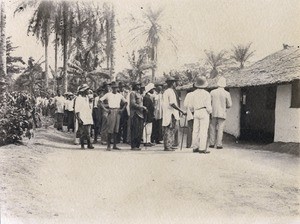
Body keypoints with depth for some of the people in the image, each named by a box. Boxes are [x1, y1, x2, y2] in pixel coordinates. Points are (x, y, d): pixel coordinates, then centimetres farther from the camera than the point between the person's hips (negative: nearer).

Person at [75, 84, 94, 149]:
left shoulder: (87, 98, 15)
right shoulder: (78, 98, -7)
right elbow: (77, 110, -10)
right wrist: (78, 119, -15)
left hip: (88, 118, 6)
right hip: (82, 119, -6)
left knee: (88, 132, 5)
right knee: (82, 133, -2)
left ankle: (89, 144, 8)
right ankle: (82, 145, 6)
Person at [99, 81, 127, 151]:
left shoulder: (120, 95, 11)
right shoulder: (108, 95, 1)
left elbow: (125, 103, 22)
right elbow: (100, 101, 2)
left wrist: (122, 109, 8)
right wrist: (105, 109, -6)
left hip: (118, 112, 4)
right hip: (111, 112, -4)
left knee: (116, 129, 6)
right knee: (110, 130, -7)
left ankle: (115, 145, 12)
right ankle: (108, 146, -3)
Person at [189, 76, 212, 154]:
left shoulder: (194, 93, 6)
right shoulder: (206, 94, -9)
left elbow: (191, 106, 10)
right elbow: (208, 106, -10)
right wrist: (209, 112, 9)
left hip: (196, 113, 5)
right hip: (204, 113, -5)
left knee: (195, 130, 8)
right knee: (203, 131, -4)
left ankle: (195, 147, 12)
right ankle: (202, 148, -6)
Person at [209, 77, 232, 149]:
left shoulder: (212, 92, -1)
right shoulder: (227, 93, -6)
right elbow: (229, 105, -2)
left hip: (214, 113, 2)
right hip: (222, 113, -1)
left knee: (212, 128, 11)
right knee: (220, 129, 2)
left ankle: (212, 144, 10)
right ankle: (219, 145, 2)